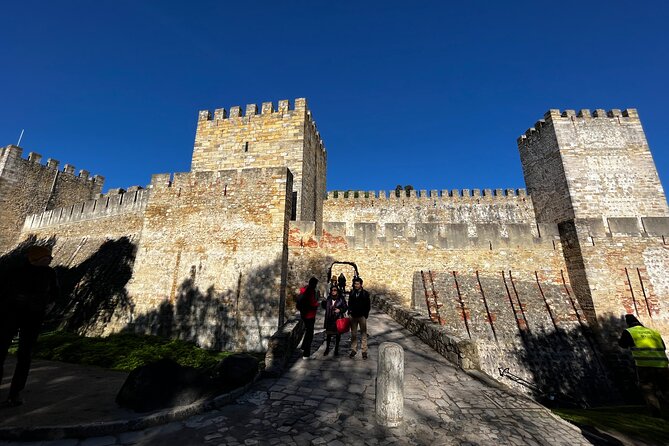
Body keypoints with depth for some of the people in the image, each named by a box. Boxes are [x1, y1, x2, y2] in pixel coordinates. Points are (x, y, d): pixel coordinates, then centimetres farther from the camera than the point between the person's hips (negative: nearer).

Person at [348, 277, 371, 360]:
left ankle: (364, 351, 9)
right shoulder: (351, 293, 5)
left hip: (362, 316, -3)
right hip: (353, 316, 3)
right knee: (353, 334, 9)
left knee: (363, 334, 1)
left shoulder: (365, 293, -3)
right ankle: (353, 350, 21)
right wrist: (349, 311, -1)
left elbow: (368, 305, 0)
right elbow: (349, 303, 13)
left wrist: (366, 314, -8)